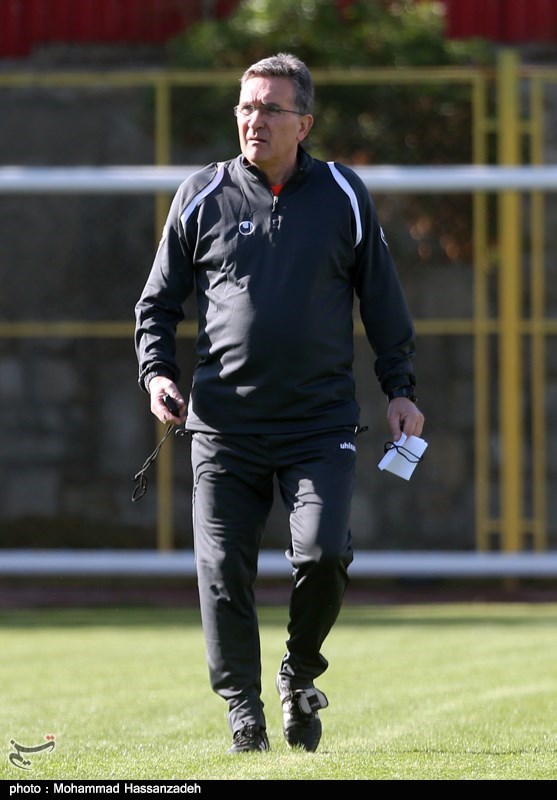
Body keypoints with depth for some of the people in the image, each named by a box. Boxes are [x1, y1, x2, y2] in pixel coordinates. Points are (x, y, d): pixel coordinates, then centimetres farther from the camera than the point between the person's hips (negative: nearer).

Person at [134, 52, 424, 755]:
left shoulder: (343, 196, 5)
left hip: (321, 420, -1)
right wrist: (157, 372, -3)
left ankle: (301, 674, 12)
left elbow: (382, 301, 12)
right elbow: (158, 300, 12)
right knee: (223, 570, -5)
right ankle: (243, 712, 9)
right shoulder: (202, 197, 5)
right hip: (223, 425, 1)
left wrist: (400, 390, 7)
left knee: (323, 555, -15)